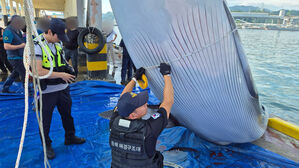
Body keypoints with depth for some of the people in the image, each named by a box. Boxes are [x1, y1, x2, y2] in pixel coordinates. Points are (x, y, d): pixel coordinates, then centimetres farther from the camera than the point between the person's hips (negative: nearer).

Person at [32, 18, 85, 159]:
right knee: (46, 120, 9)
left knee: (67, 113, 20)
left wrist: (68, 68, 2)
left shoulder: (58, 43, 7)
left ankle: (70, 137, 40)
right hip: (47, 91, -7)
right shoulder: (36, 46, -17)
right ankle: (47, 145, 30)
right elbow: (38, 71, -24)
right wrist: (61, 75, -21)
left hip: (63, 87, 7)